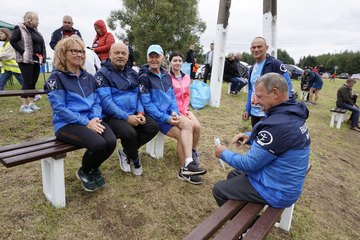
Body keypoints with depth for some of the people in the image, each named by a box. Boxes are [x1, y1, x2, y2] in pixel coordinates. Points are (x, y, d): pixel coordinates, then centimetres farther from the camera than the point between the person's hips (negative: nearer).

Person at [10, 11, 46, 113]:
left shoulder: (35, 30, 18)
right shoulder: (20, 29, -4)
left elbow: (41, 44, 20)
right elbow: (13, 41, -12)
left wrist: (43, 57, 9)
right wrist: (22, 52, -17)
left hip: (36, 61, 7)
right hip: (26, 60, -7)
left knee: (33, 82, 8)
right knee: (27, 82, -8)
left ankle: (31, 103, 16)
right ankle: (24, 106, -3)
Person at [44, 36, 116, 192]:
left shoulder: (88, 77, 15)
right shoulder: (56, 77, -2)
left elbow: (96, 102, 10)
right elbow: (59, 108, -12)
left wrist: (95, 118, -12)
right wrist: (86, 122, -20)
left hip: (91, 120, 5)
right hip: (66, 124, -5)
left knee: (111, 141, -24)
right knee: (98, 144, -30)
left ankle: (93, 169, 10)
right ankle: (84, 172, 5)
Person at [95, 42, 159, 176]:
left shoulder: (132, 73, 15)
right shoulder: (102, 74, -6)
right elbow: (106, 101, -16)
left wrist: (140, 112, -6)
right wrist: (126, 117, -24)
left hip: (133, 114, 7)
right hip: (113, 116, -6)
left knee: (153, 127, -15)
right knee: (129, 133, -33)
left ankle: (126, 153, 5)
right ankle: (135, 159, 2)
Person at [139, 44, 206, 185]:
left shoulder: (167, 76, 13)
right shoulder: (144, 78, -7)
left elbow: (172, 96, 13)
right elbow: (147, 104, -12)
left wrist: (174, 112, -8)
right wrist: (165, 118, -19)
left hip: (170, 113, 5)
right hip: (155, 116, -5)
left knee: (188, 124, -23)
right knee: (182, 134, -19)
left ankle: (187, 167, -26)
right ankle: (185, 169, -5)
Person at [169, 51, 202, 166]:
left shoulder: (186, 77, 10)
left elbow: (187, 95, 12)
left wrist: (184, 110, -3)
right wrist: (179, 111, -16)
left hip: (184, 108, 6)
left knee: (197, 126, -16)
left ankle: (193, 151, 8)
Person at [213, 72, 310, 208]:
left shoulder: (278, 124, -32)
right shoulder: (292, 114, -1)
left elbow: (249, 164, -24)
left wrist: (224, 154, -7)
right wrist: (250, 137, 0)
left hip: (276, 190, -9)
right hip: (285, 182, 9)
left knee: (218, 189, 2)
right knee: (233, 175, 23)